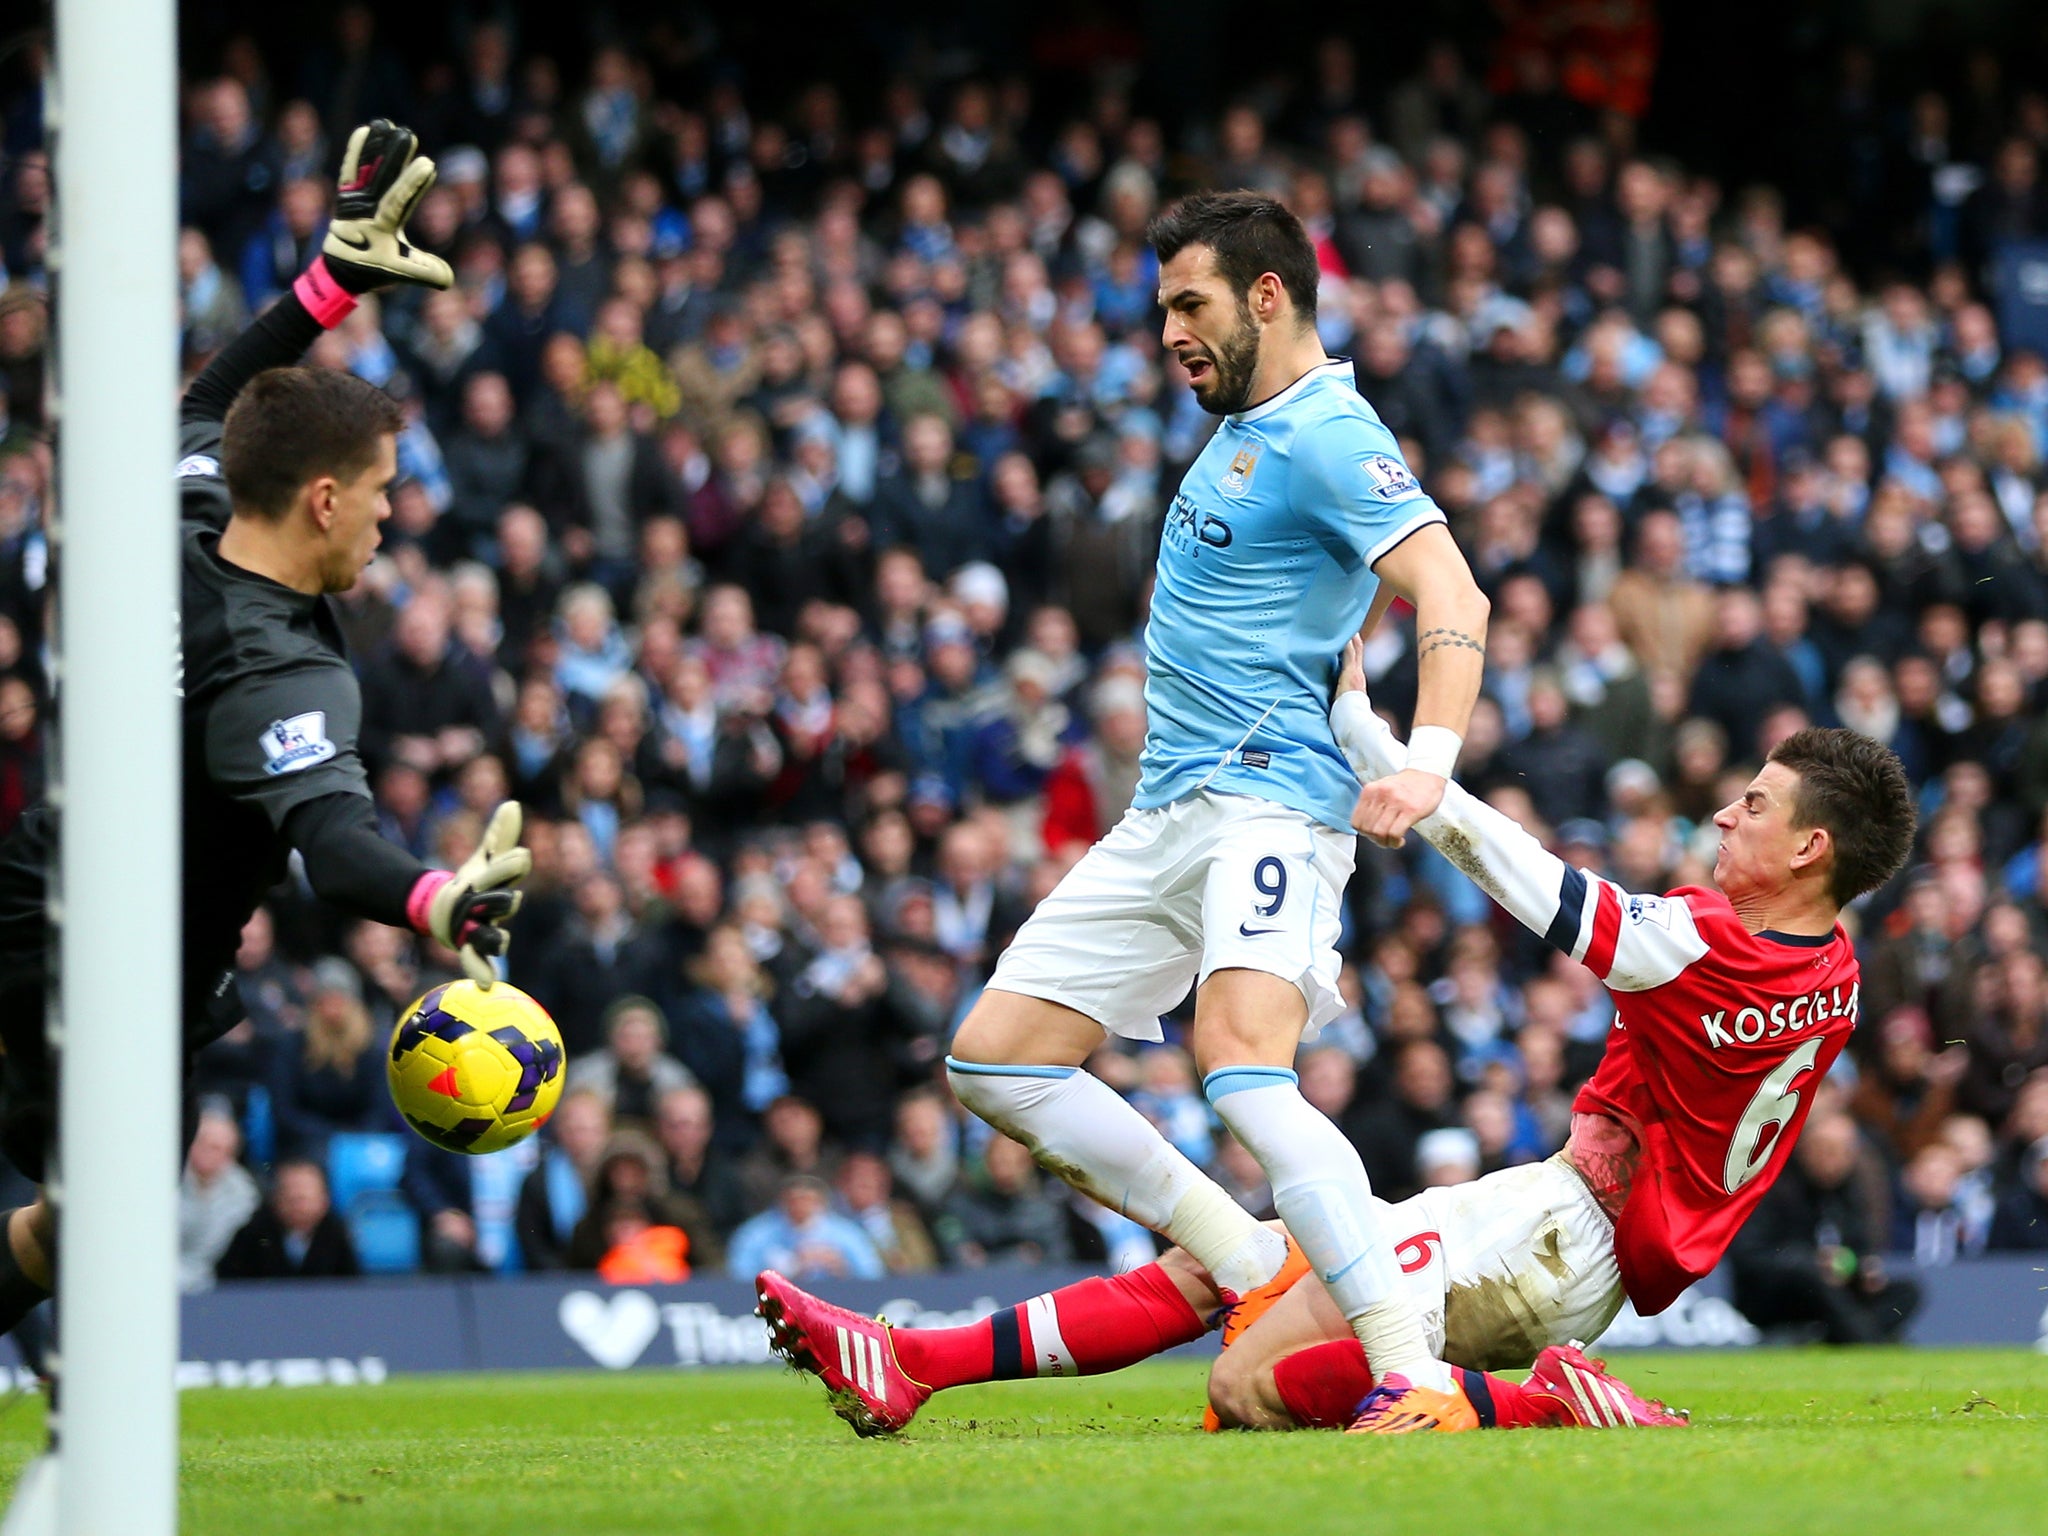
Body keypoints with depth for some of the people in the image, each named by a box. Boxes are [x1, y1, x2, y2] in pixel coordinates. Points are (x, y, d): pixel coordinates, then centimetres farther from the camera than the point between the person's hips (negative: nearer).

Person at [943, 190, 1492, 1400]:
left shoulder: (1327, 438, -11)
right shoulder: (1246, 429, 19)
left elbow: (1451, 594, -23)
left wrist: (1429, 761, -37)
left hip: (1267, 802, -11)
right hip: (1170, 814, 11)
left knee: (1243, 1063, -32)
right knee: (995, 1059, 6)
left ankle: (1416, 1375, -35)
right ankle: (1257, 1270, 7)